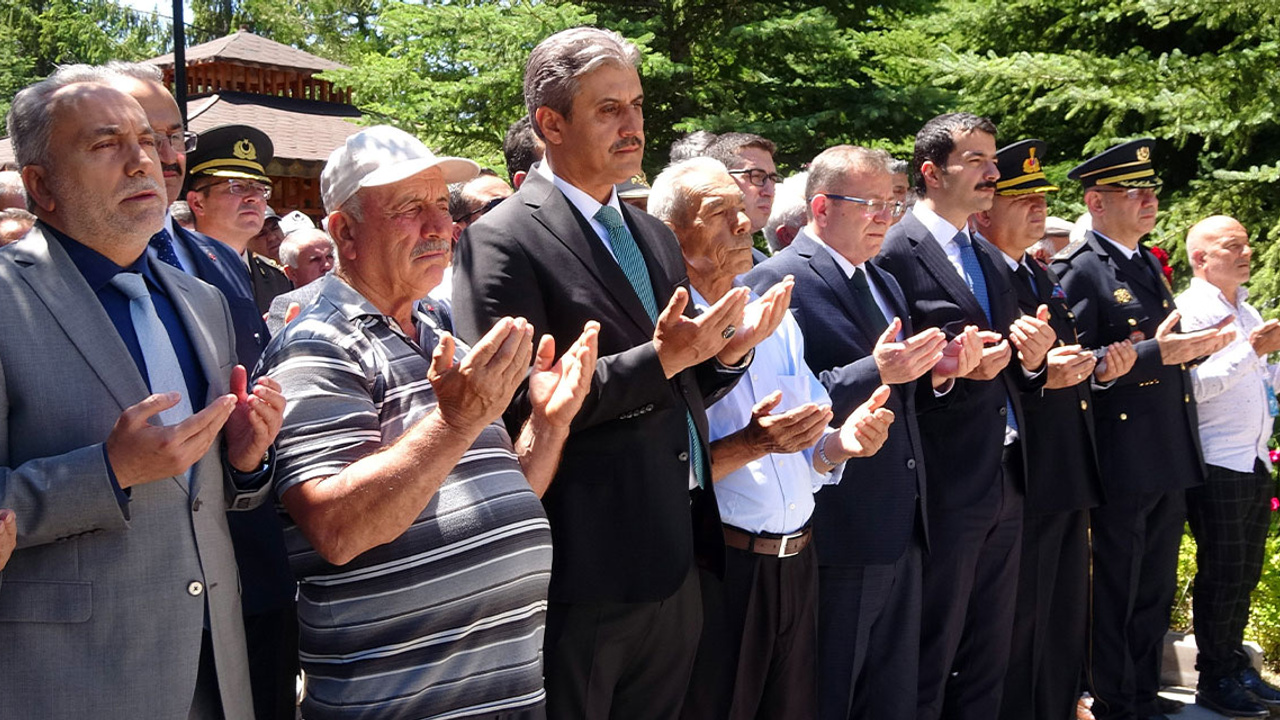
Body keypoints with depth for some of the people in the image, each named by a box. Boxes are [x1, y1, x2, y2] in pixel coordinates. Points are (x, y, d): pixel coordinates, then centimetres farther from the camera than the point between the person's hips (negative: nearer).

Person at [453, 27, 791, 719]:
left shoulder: (654, 236, 13)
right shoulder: (502, 240, -11)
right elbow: (516, 405, -18)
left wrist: (727, 352, -3)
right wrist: (659, 357, -23)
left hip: (675, 559, 7)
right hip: (586, 572, -7)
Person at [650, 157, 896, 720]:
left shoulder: (775, 319, 11)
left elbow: (809, 453, 12)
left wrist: (841, 442, -8)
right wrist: (750, 444, -25)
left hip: (795, 563, 7)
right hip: (715, 567, -6)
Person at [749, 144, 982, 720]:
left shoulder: (884, 284, 16)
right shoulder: (778, 281, -12)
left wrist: (934, 371, 1)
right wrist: (875, 372, -29)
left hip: (901, 528, 8)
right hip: (840, 536, -8)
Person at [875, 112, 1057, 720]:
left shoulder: (988, 258, 17)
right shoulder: (894, 252, -10)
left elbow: (1011, 375, 18)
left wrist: (1031, 357, -3)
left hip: (1006, 480, 8)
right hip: (946, 484, -8)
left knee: (989, 656, 17)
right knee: (931, 656, 2)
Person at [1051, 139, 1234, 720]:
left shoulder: (1150, 264, 14)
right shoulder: (1078, 272, -14)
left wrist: (1197, 346, 0)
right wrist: (1154, 354, -27)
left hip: (1171, 458, 9)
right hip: (1123, 459, -9)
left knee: (1155, 589, 19)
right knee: (1117, 589, 5)